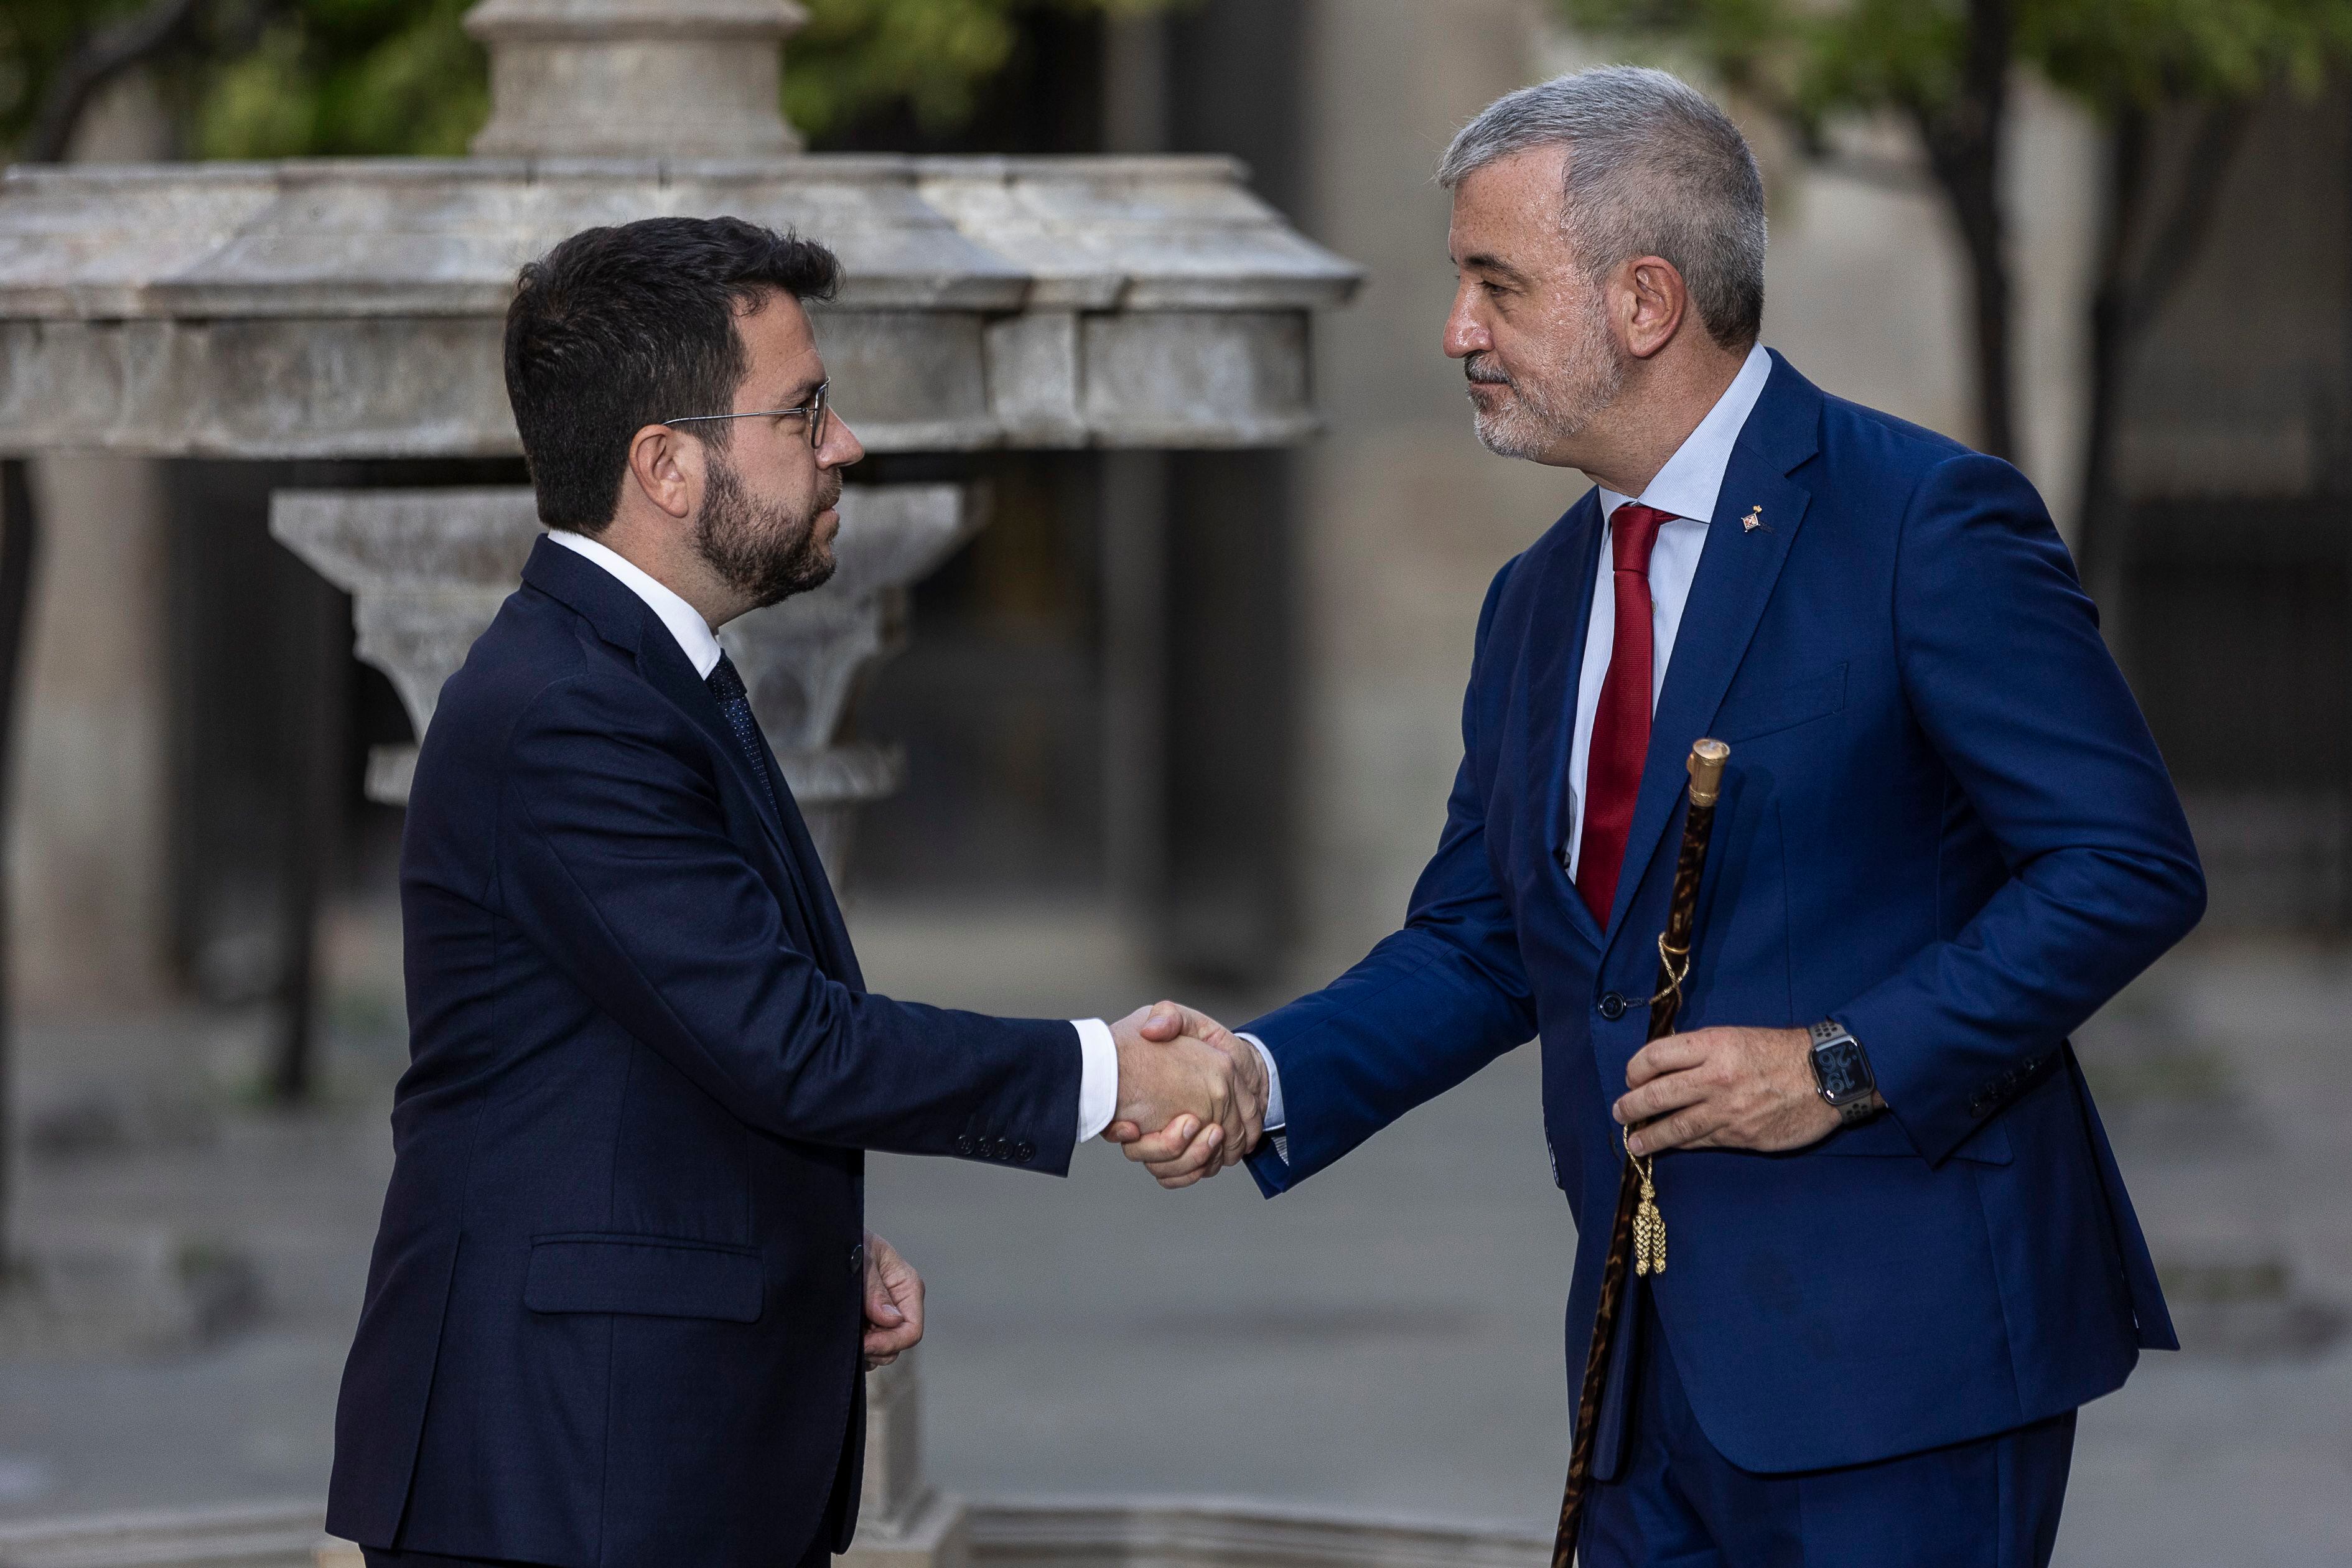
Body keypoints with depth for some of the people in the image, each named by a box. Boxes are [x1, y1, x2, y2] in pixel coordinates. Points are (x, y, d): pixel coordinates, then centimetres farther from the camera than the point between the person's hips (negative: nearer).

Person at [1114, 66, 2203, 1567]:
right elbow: (1479, 942, 19)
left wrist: (1846, 1065, -18)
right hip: (1660, 1365, 7)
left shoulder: (1927, 521, -9)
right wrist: (1265, 1080, 1)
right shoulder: (1540, 603, 16)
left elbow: (2129, 864, -13)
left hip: (1895, 1353, -7)